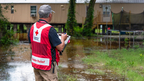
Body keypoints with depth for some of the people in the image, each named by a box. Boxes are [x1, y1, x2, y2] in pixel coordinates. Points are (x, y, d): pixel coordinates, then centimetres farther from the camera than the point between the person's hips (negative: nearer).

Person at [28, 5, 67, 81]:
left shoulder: (32, 27, 2)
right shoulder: (50, 29, -21)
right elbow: (60, 48, -15)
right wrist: (63, 38, 4)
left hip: (35, 63, 7)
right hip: (47, 66, -7)